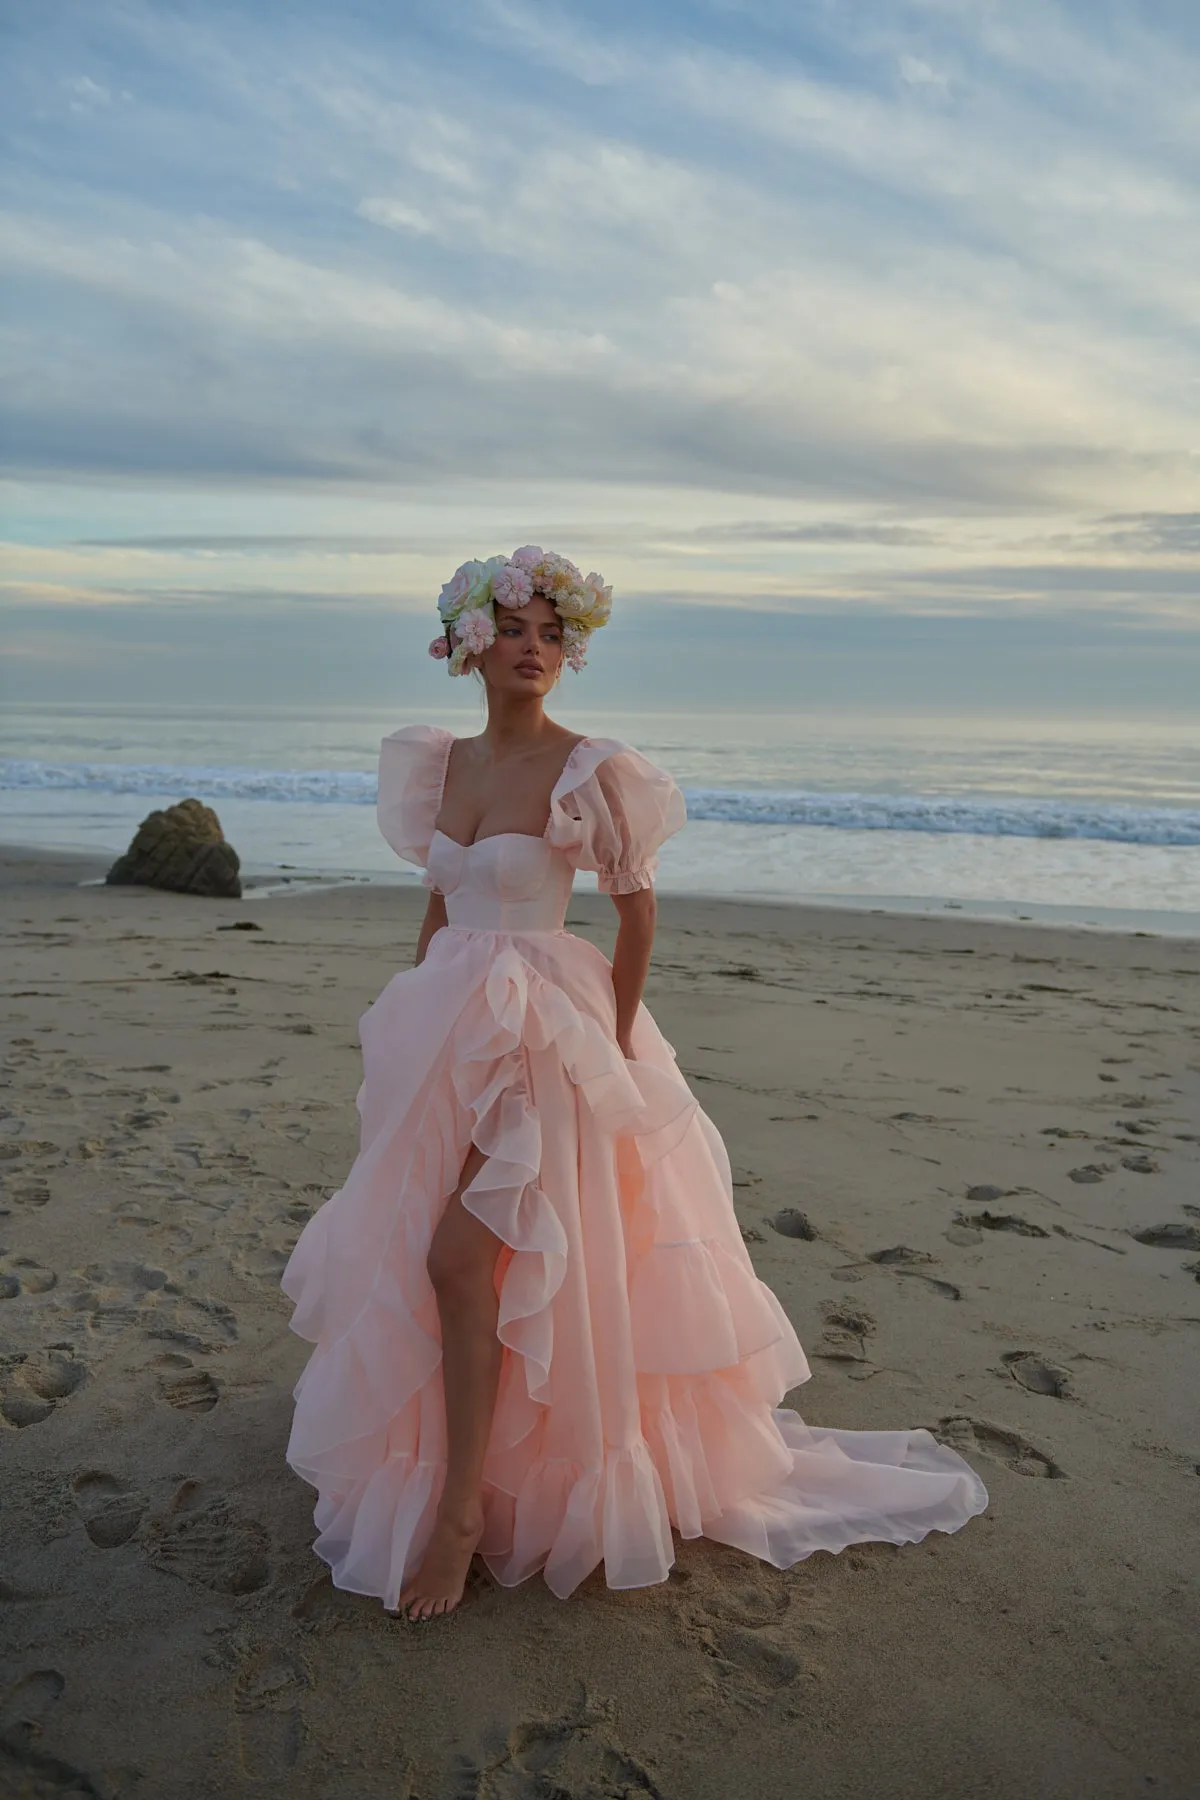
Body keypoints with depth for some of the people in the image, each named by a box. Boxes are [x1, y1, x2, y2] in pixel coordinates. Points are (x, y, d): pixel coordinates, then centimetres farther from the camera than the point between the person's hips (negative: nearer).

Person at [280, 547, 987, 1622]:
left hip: (543, 1031, -7)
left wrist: (614, 1040, -8)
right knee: (413, 1248, 16)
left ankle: (462, 1509, 4)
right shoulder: (442, 762, 8)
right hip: (447, 1026, 7)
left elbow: (639, 911, -7)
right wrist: (411, 1024, 16)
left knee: (462, 1256, -12)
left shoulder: (588, 770, -11)